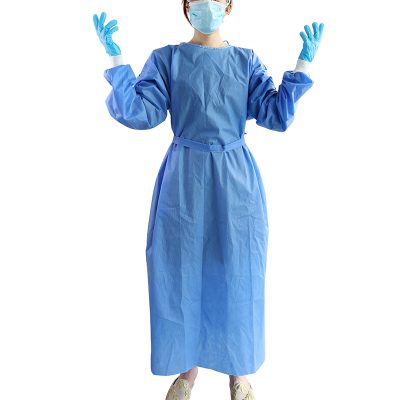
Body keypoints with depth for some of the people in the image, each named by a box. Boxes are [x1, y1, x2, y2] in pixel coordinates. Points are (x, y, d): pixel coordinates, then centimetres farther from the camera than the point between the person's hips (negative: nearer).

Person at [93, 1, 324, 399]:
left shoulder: (247, 61, 8)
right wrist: (115, 58, -12)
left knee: (237, 274, 7)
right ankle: (188, 367, 27)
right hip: (184, 180, 0)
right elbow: (139, 113, -7)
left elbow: (277, 116, 0)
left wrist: (303, 63, -3)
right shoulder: (165, 58, 4)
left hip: (235, 180, 1)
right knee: (182, 274, 6)